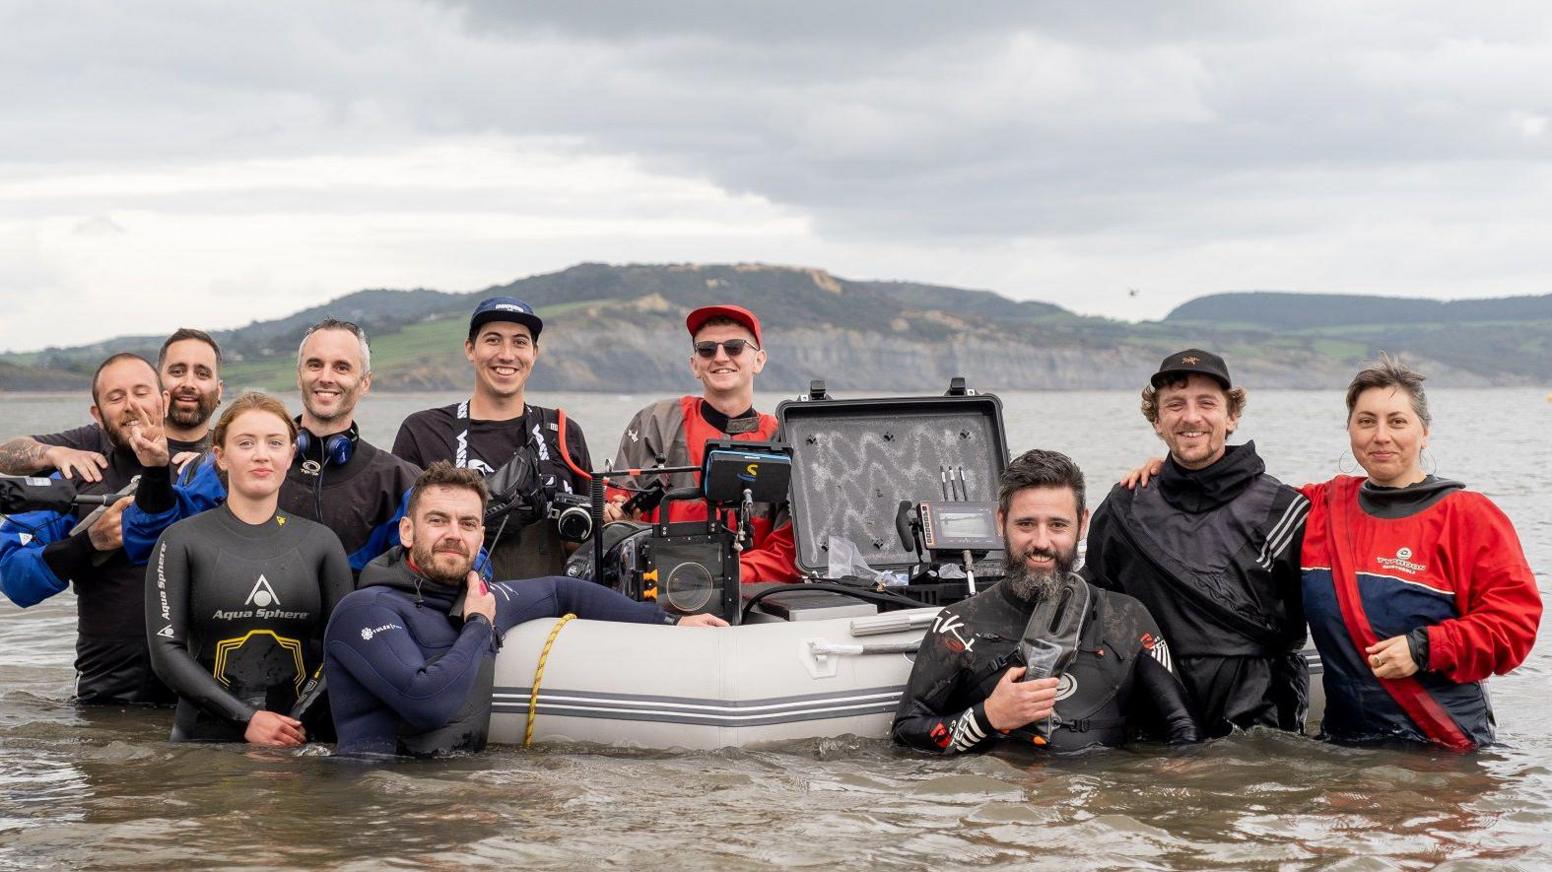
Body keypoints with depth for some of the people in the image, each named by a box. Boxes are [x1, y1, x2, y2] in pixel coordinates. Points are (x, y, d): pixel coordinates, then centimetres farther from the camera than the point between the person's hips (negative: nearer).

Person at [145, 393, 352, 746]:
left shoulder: (321, 542, 10)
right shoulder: (182, 541, 3)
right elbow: (165, 650, -4)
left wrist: (301, 720, -9)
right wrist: (246, 718, -12)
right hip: (206, 736, -1)